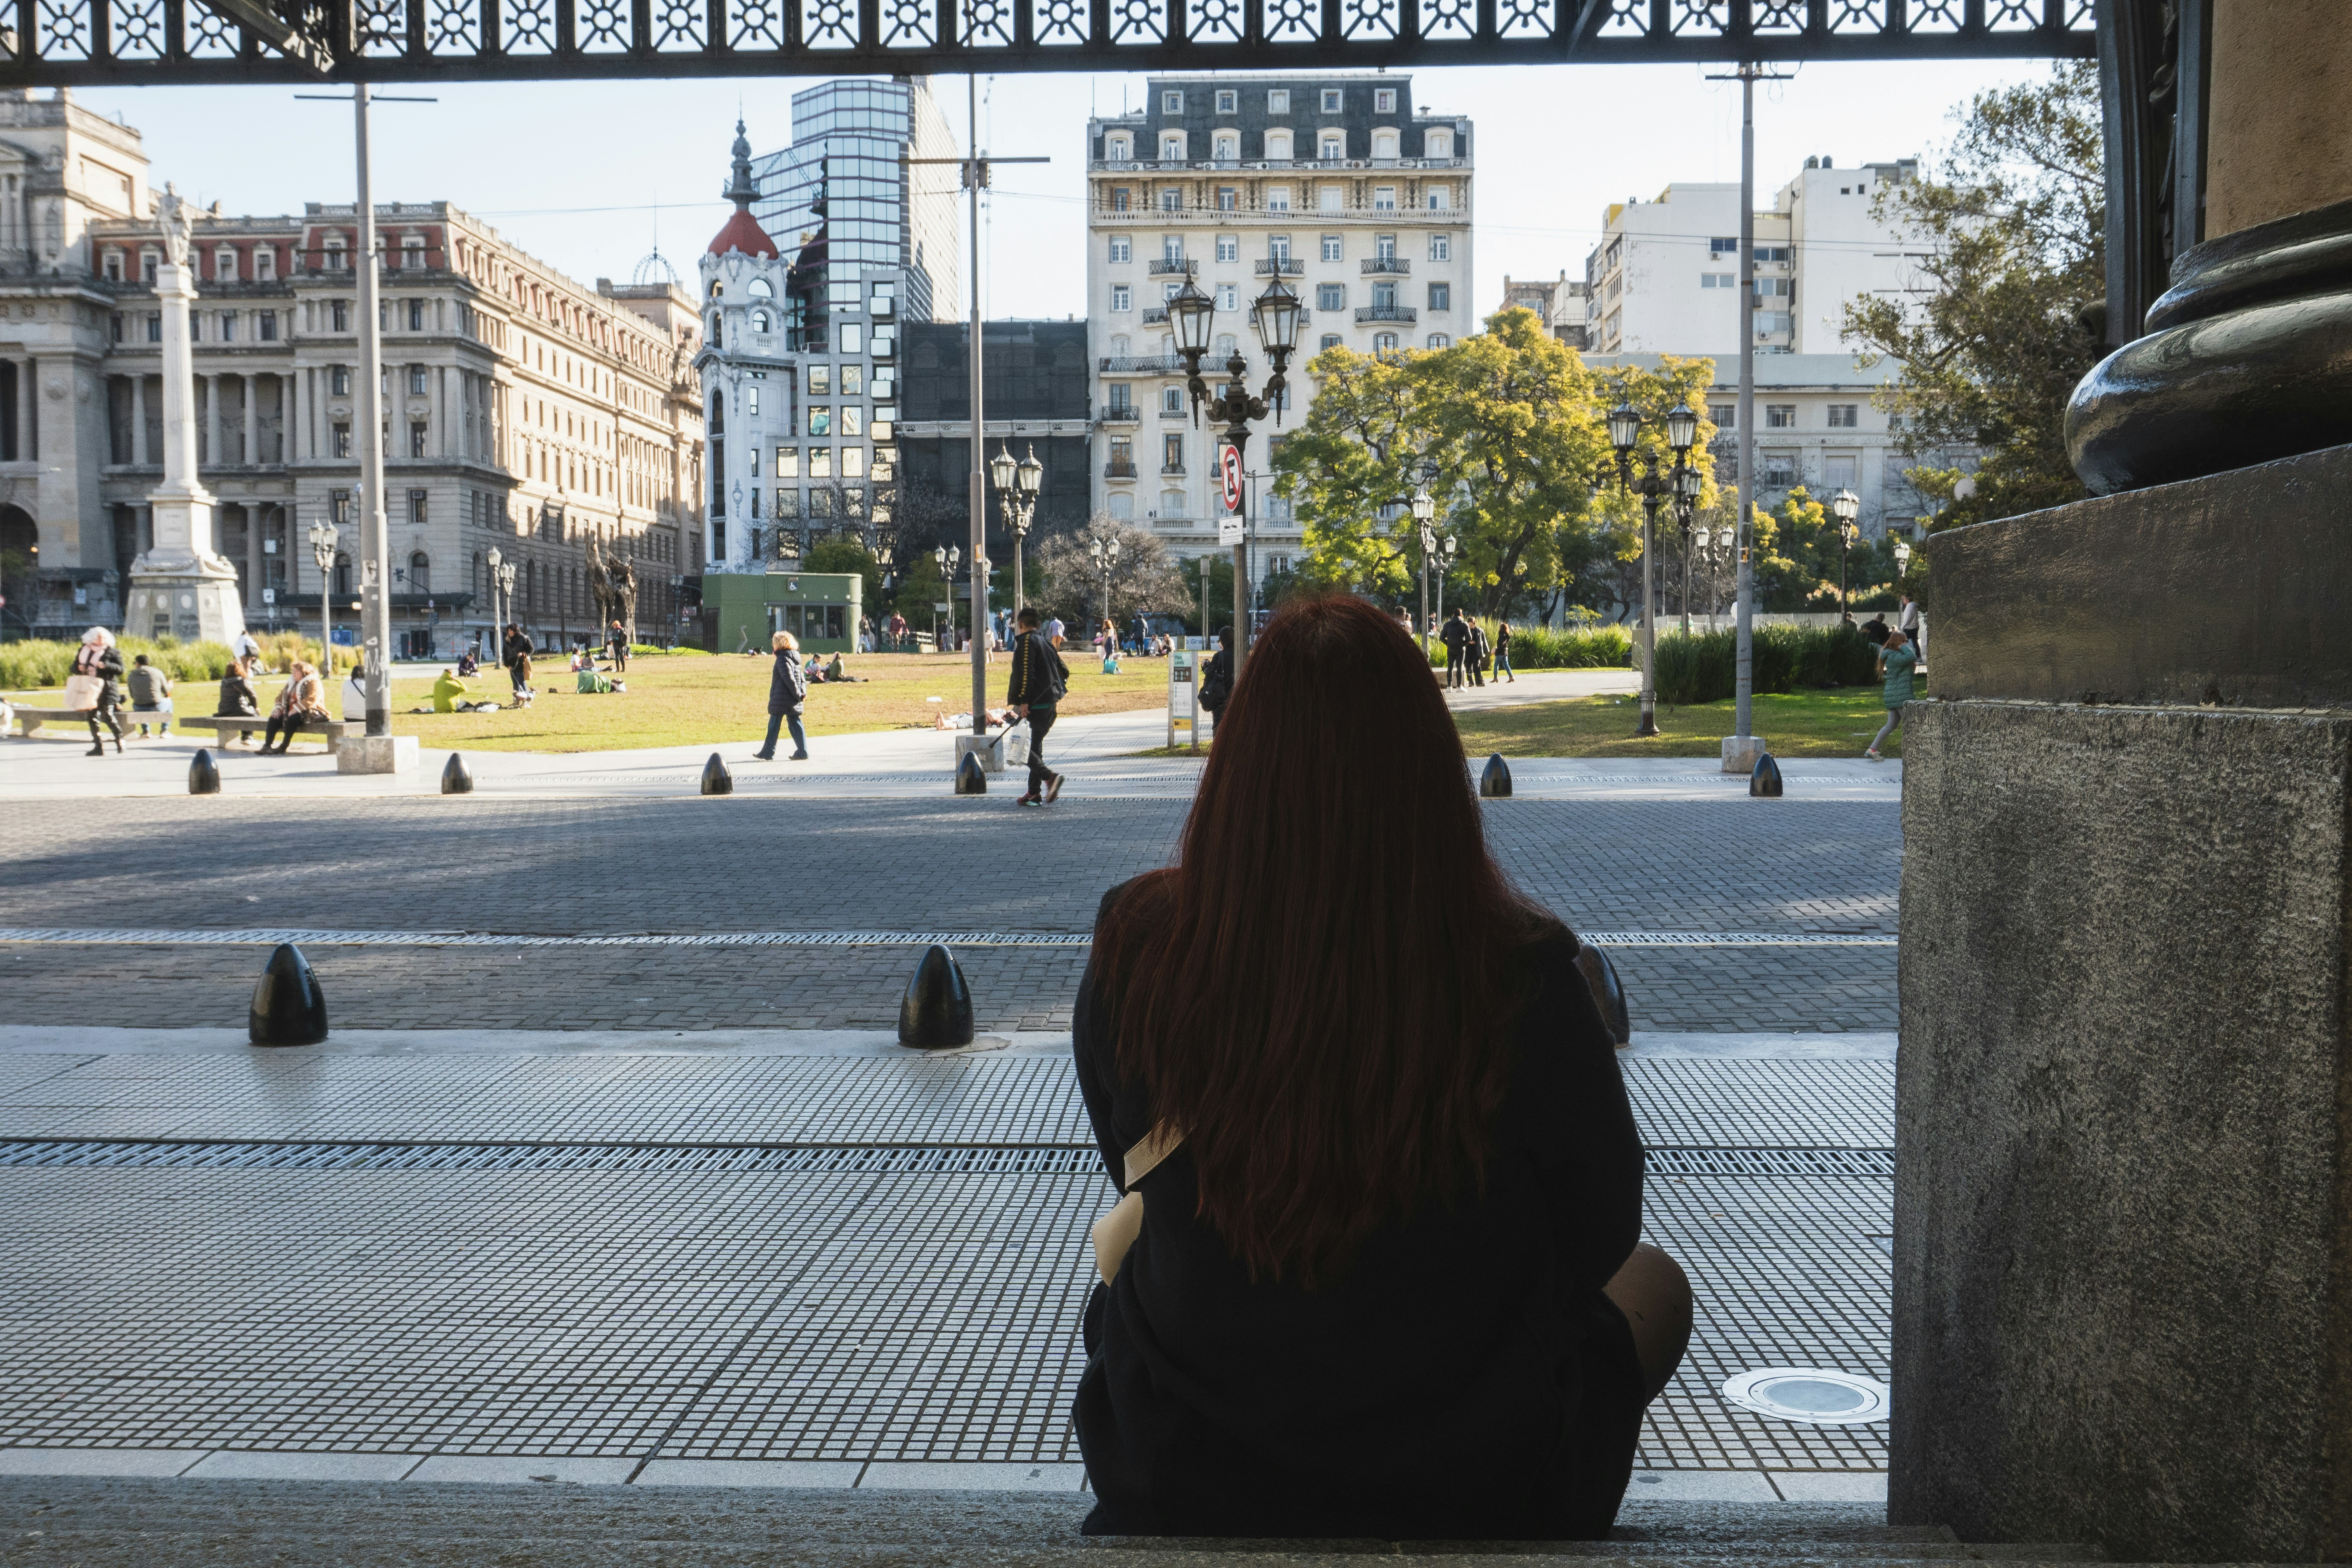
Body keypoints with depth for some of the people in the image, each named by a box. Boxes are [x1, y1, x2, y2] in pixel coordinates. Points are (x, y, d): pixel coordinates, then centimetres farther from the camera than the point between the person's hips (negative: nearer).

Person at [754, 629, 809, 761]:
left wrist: (798, 695, -15)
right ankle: (802, 752, 2)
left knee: (774, 726, 2)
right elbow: (802, 676, 12)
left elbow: (789, 679, -20)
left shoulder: (783, 659, -14)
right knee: (795, 724, 8)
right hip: (794, 701, 8)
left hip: (781, 699, -8)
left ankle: (768, 754, 8)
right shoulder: (795, 657, 13)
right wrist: (803, 692, 2)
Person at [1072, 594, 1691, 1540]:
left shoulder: (1137, 952, -18)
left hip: (1169, 1491, 2)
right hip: (1477, 1499, -1)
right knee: (1653, 1286, 28)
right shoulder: (1523, 981, -24)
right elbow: (1599, 1237, -6)